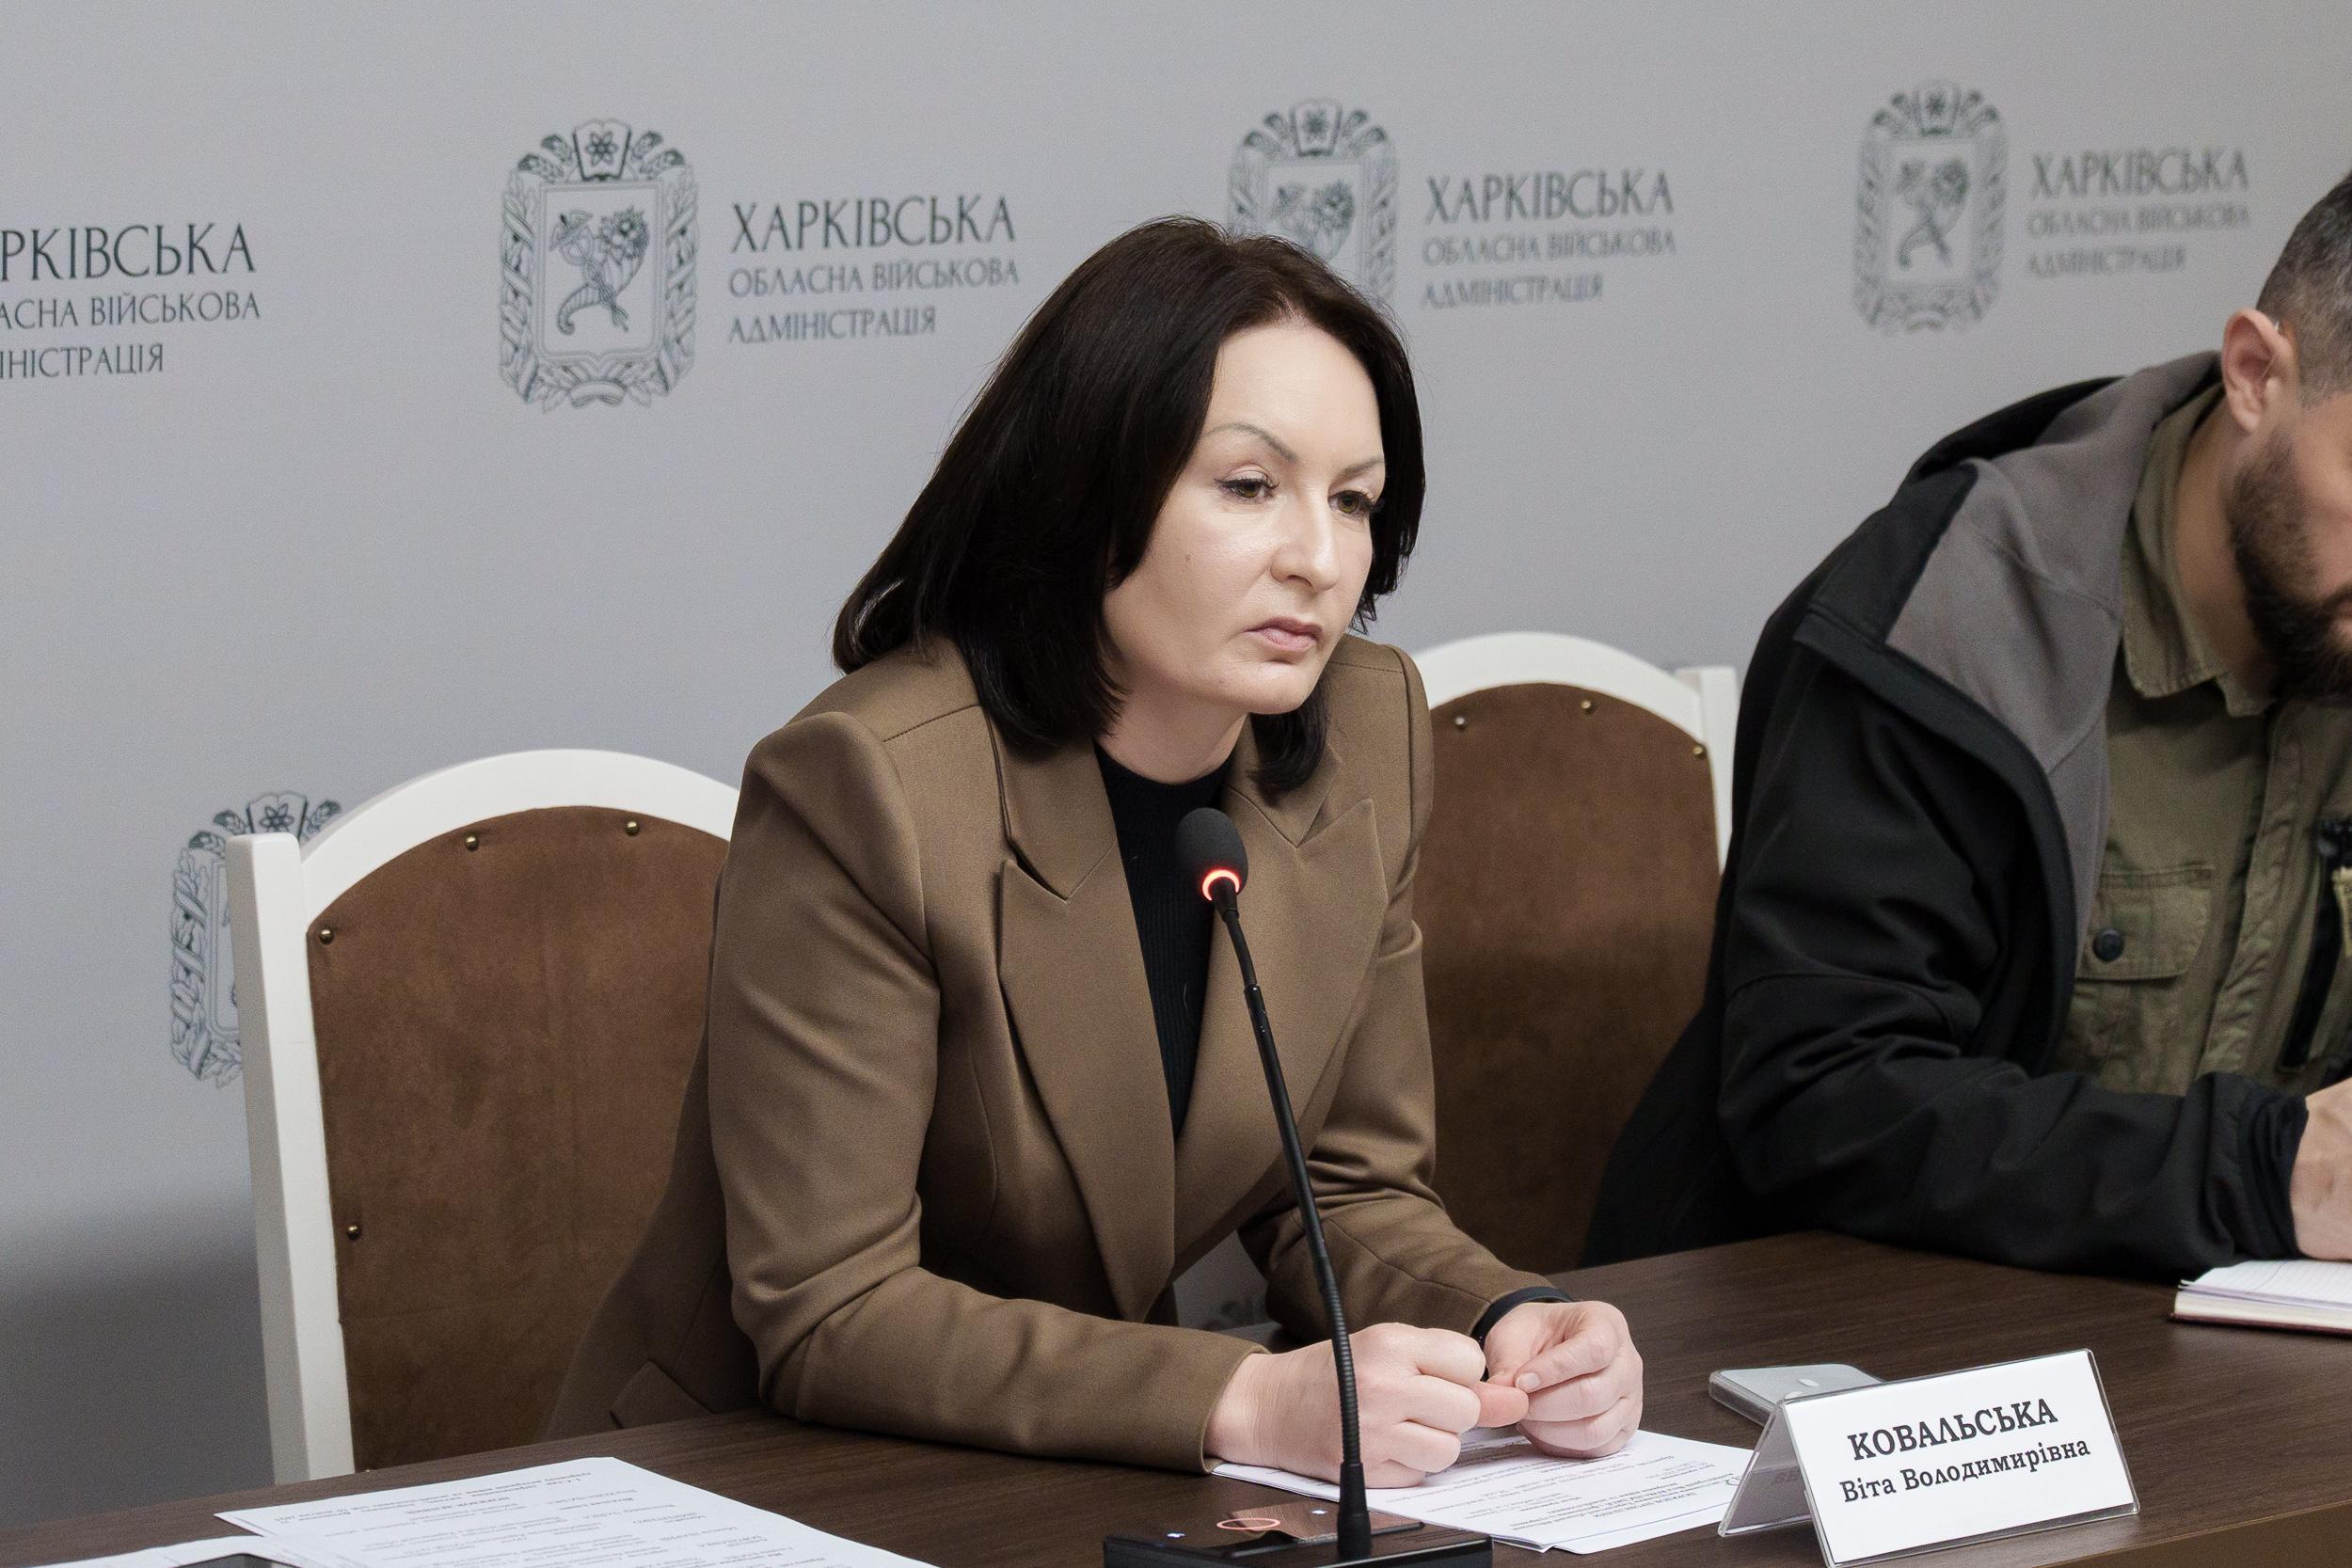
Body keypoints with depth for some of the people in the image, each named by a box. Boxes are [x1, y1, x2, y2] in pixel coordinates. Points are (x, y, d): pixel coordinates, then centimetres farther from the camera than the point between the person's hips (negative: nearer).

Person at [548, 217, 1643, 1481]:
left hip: (1094, 1480, 5)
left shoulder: (1364, 733, -1)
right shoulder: (862, 790, -20)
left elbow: (1351, 1188, 6)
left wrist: (1505, 1327, -15)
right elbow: (827, 1317, -21)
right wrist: (1247, 1404, -30)